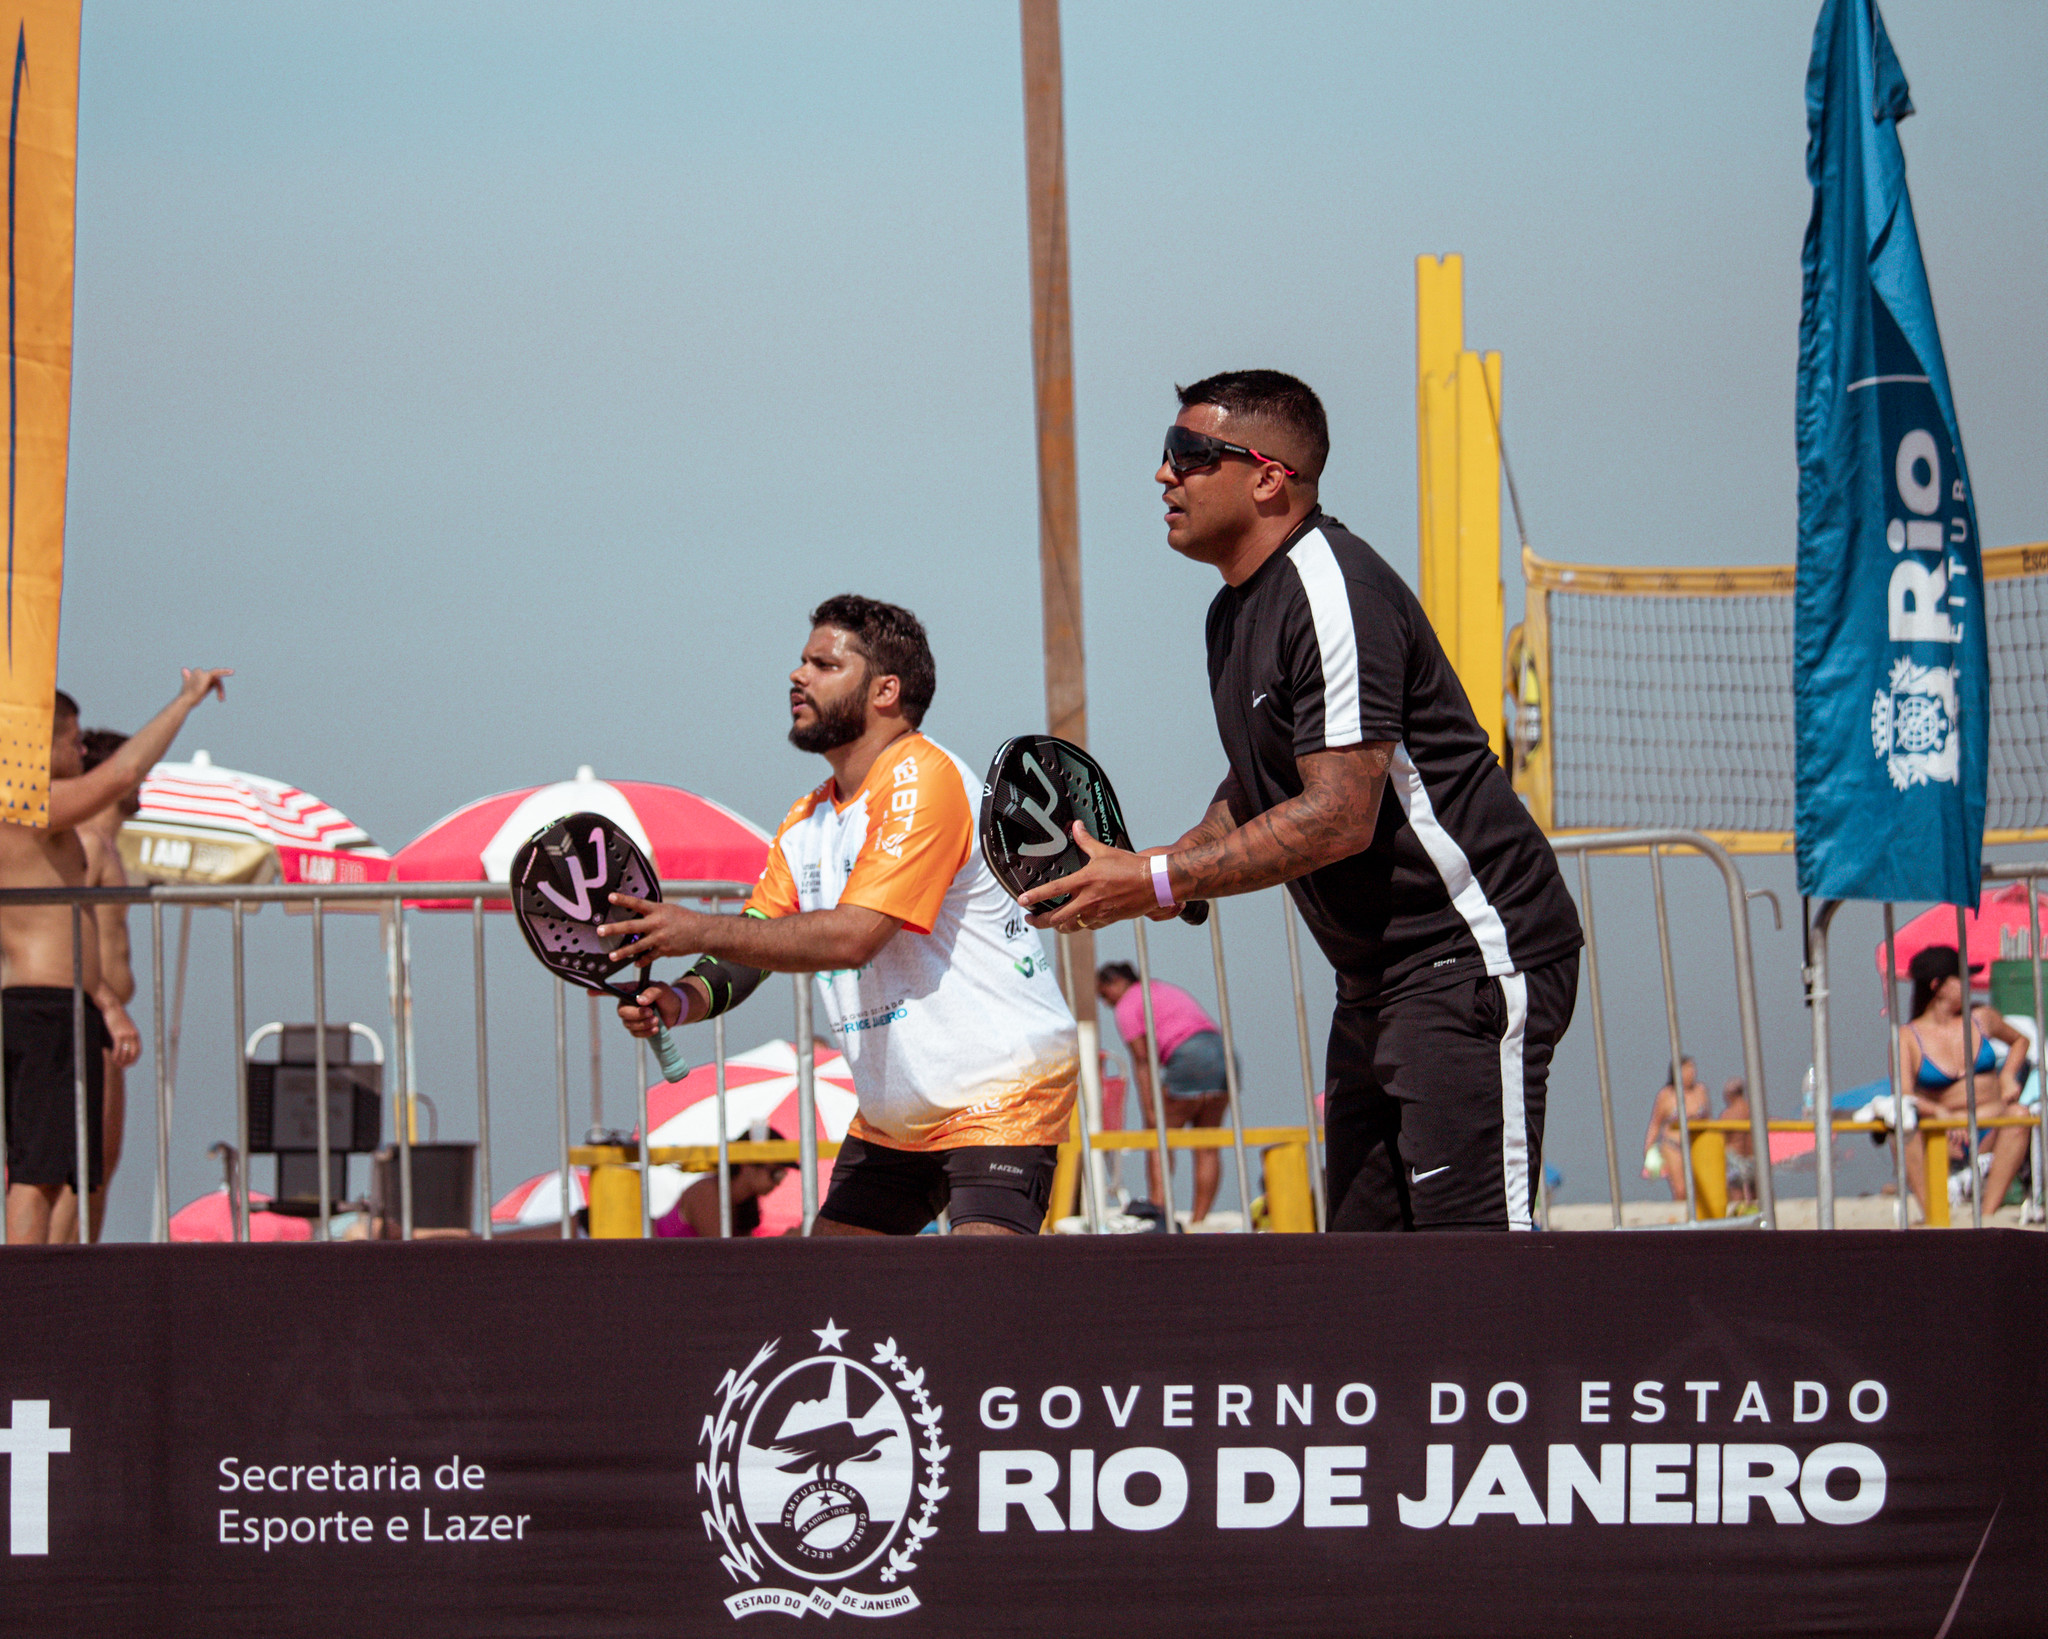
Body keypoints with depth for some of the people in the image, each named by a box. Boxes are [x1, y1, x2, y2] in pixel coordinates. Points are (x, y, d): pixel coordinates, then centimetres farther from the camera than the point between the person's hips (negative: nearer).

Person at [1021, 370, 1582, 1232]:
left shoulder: (1335, 594, -19)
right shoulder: (1236, 610, 13)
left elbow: (1340, 816, -24)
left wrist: (1159, 880, -20)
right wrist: (1179, 864, 6)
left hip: (1470, 959, -10)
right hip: (1376, 981, 10)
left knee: (1470, 1245, -16)